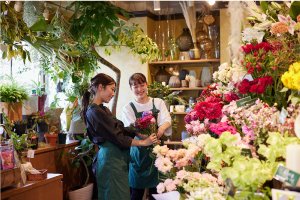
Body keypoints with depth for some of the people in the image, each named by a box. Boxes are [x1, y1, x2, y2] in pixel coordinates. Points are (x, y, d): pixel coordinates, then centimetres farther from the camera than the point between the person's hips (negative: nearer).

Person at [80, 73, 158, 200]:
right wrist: (144, 142, -7)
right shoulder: (95, 112, -16)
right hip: (110, 159, -10)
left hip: (118, 158, 10)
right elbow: (117, 137, -15)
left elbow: (122, 130, 16)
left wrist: (143, 135, 6)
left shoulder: (103, 109, 16)